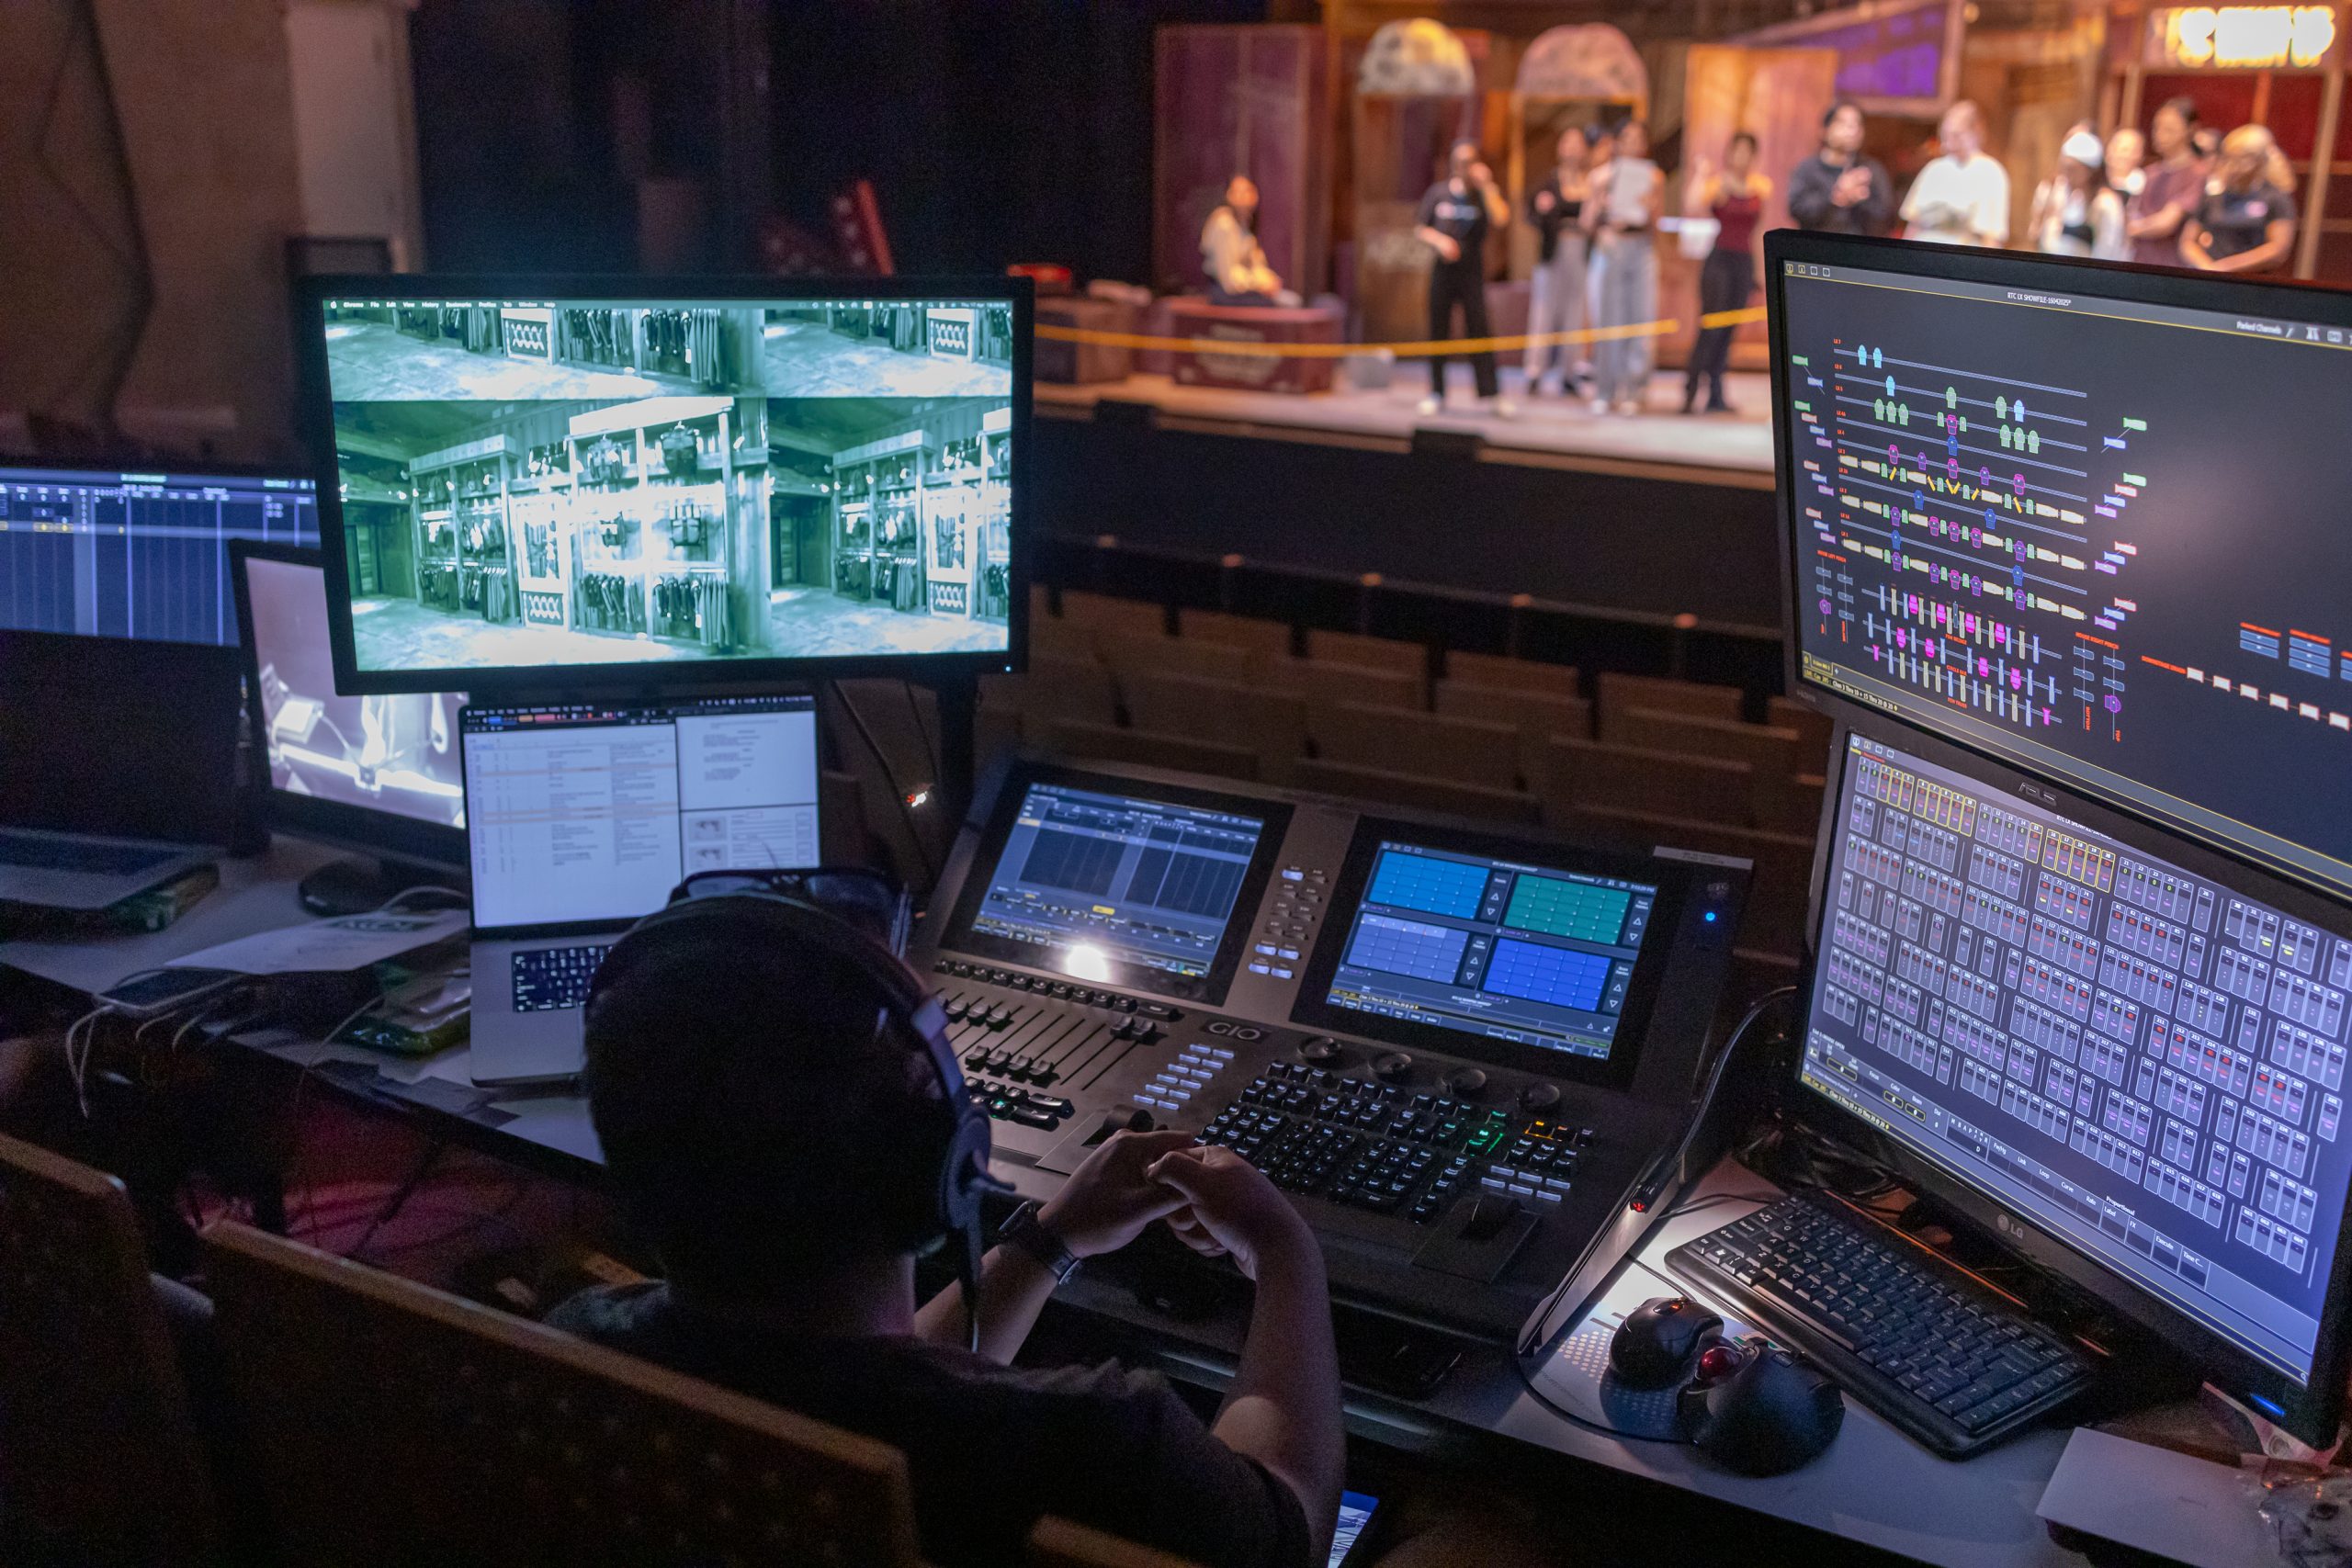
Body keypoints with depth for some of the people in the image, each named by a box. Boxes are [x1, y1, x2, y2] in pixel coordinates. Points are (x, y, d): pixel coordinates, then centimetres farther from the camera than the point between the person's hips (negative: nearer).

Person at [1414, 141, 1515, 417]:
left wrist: (1486, 186, -14)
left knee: (1478, 328, -8)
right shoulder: (1438, 192, 6)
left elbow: (1500, 218, -16)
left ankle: (1491, 394, -8)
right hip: (1442, 269, 2)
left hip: (1472, 271, -2)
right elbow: (1419, 228, 9)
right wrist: (1438, 240, -10)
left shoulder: (1485, 194, 3)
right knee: (1438, 330, 5)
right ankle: (1436, 393, 14)